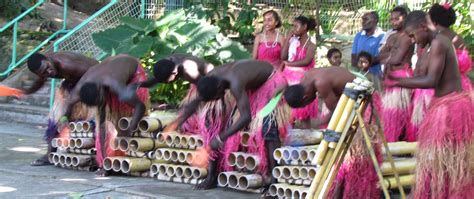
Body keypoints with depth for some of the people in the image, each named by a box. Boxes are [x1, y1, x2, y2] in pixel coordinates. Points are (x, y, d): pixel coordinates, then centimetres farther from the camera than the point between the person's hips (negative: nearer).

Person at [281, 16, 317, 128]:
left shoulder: (310, 45, -5)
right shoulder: (292, 41, 9)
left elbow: (306, 61, -19)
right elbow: (283, 57, 1)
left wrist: (289, 63, -11)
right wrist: (288, 39, 0)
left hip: (302, 79, -5)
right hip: (289, 77, 5)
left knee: (303, 110, -3)